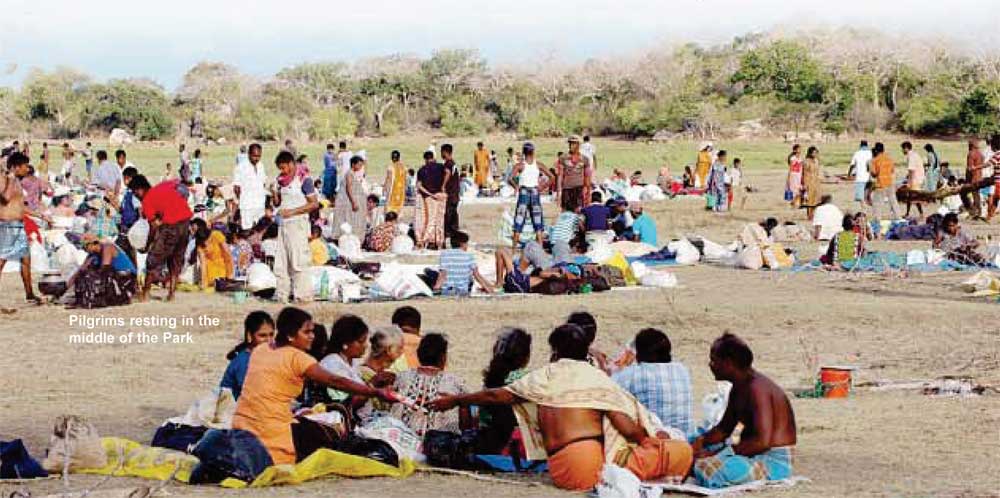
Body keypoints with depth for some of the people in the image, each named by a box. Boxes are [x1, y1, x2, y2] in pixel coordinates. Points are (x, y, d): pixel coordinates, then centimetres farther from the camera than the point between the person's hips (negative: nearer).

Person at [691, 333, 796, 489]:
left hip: (774, 462, -10)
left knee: (708, 467, -31)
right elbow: (724, 429, 22)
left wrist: (718, 453, -25)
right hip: (755, 456, 10)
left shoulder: (757, 388, -21)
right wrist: (699, 442, 1)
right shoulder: (738, 389, 12)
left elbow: (762, 441, -28)